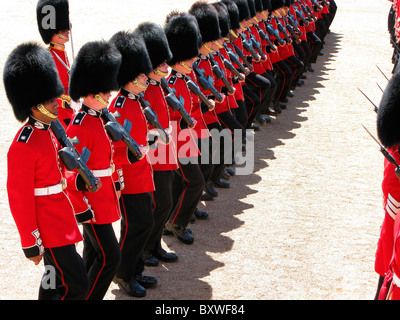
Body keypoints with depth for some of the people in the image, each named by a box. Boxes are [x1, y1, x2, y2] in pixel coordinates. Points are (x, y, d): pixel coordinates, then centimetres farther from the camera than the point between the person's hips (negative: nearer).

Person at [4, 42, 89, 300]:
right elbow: (20, 198, -20)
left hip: (60, 220, 9)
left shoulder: (48, 132, 7)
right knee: (77, 286, -7)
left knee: (55, 281, 19)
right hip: (50, 229, -9)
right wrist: (31, 245, -17)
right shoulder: (24, 146, -22)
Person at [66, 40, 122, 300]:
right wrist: (80, 207, -19)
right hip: (92, 202, -9)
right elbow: (71, 171, -20)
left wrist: (115, 182, 21)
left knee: (94, 254, 17)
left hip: (103, 198, 9)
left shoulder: (100, 118, 8)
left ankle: (86, 293, 29)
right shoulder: (80, 127, -21)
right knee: (110, 258, -8)